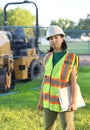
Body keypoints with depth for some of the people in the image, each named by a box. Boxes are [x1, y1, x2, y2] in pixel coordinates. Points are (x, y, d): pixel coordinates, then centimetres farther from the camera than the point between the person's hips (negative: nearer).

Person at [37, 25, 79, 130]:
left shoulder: (71, 58, -8)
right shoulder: (48, 57, 6)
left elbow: (73, 81, -12)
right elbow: (45, 79, 9)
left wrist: (74, 102, -19)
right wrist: (41, 99, 9)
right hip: (50, 100, 5)